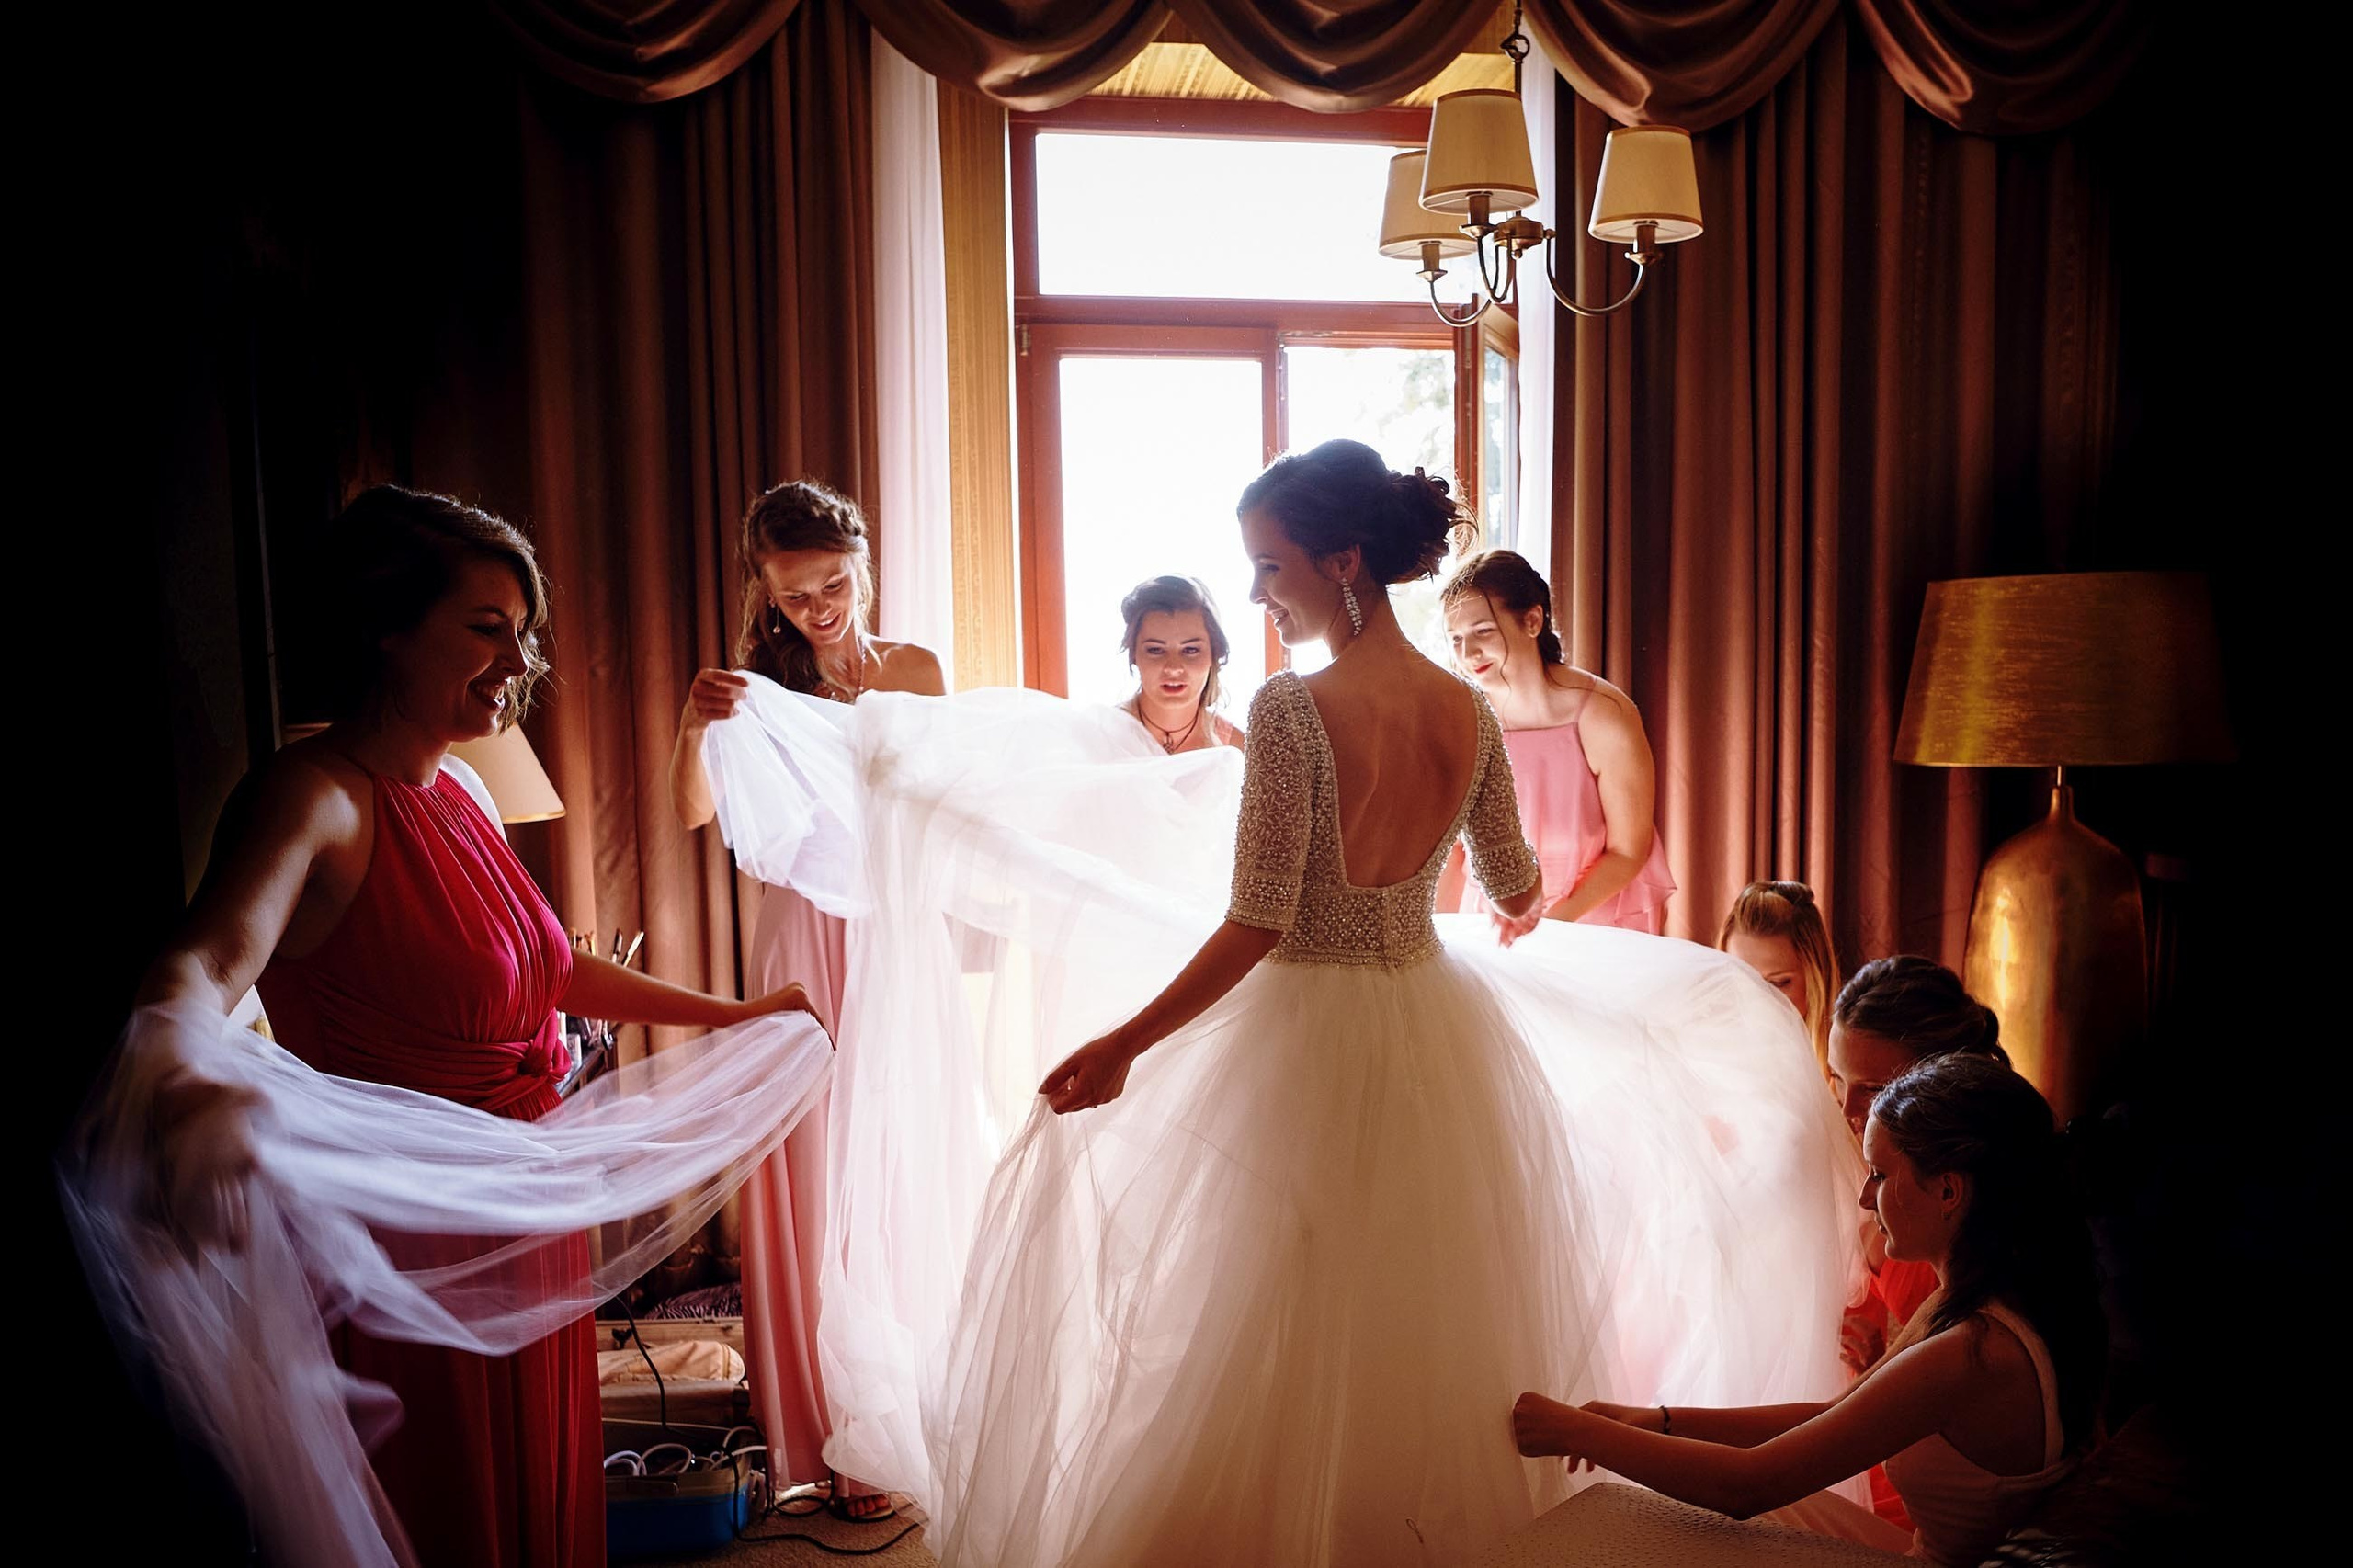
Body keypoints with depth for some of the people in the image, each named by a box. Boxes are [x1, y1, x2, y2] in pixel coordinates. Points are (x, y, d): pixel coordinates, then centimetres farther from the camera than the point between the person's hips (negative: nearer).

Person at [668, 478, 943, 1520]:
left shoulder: (916, 671, 6)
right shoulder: (762, 681, 0)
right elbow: (695, 814, -13)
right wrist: (694, 726, -30)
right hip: (806, 938, -2)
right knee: (819, 1172, 1)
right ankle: (840, 1433, 13)